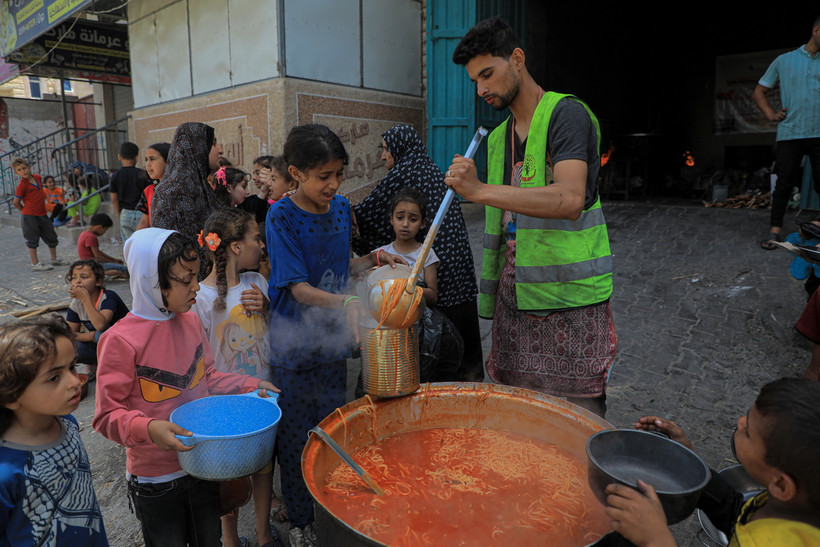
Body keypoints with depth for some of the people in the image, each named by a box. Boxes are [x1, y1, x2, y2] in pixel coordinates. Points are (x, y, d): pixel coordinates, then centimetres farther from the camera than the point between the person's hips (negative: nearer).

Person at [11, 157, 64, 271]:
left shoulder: (37, 177, 5)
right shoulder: (21, 185, -13)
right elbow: (15, 202, -6)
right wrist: (27, 211, 4)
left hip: (42, 214, 7)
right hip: (29, 217, -7)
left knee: (52, 238, 15)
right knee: (32, 240, 2)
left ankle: (54, 259, 30)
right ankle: (35, 264, 10)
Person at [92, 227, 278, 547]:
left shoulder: (191, 322, -4)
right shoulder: (121, 340, -22)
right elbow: (107, 416, -16)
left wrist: (249, 385, -4)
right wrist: (148, 429, -33)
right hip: (155, 481, -5)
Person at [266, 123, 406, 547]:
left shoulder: (341, 208, 2)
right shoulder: (281, 217, -15)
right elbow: (298, 287, -20)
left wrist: (371, 260, -5)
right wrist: (344, 302, -35)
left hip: (333, 338, 5)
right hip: (293, 341, -5)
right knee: (295, 432, 10)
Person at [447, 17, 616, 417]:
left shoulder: (566, 114, -6)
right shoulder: (497, 137, 18)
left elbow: (570, 199, -23)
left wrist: (480, 190, -29)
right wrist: (491, 292, 15)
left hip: (569, 297, -6)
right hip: (513, 298, 7)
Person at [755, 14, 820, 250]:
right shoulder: (784, 60, 11)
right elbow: (759, 92, 15)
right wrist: (771, 114, 1)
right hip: (789, 134, -1)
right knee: (784, 184, -2)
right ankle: (774, 231, 4)